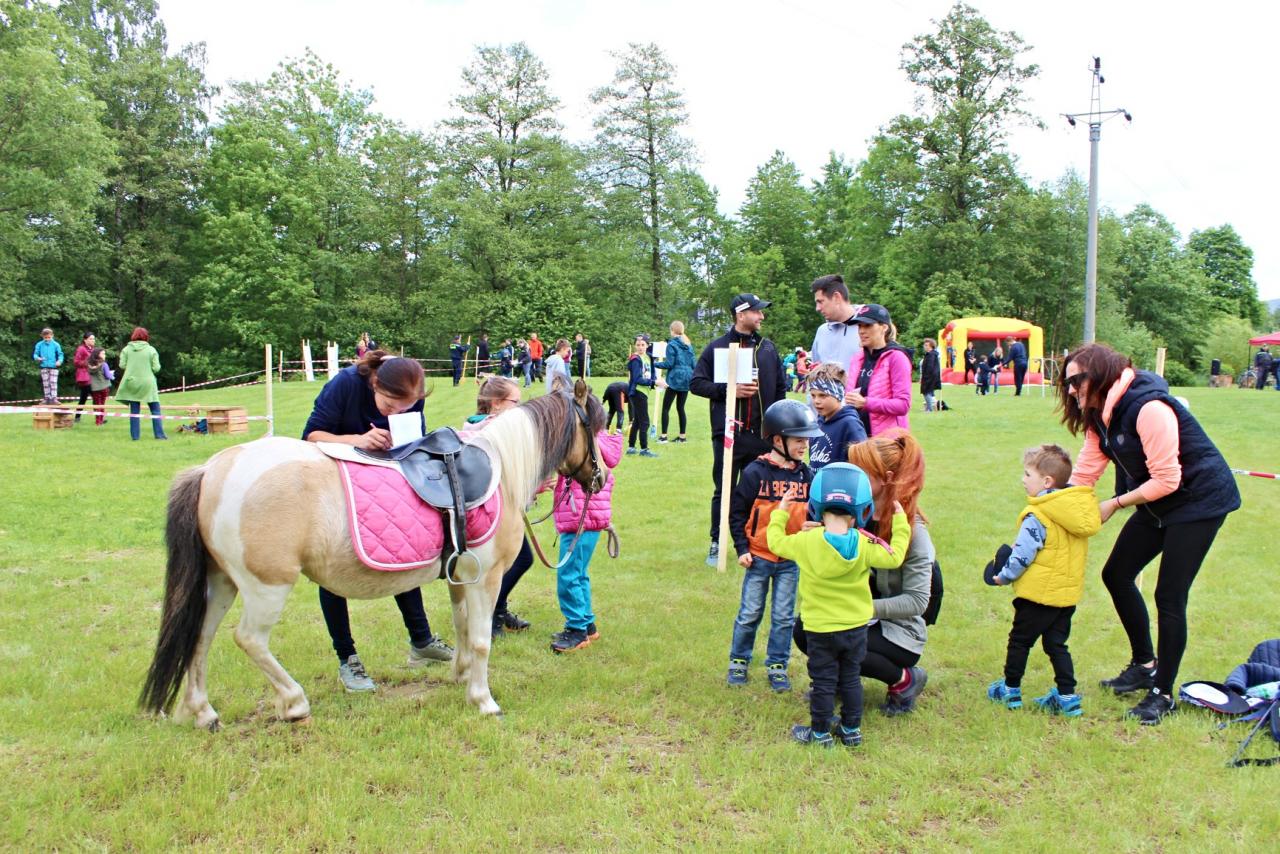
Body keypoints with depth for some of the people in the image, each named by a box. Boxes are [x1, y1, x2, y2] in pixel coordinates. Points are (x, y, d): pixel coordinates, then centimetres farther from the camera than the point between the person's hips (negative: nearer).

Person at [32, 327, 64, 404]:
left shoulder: (56, 345, 1)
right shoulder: (39, 345, 5)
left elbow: (60, 354, 3)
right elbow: (35, 354, 7)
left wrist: (59, 360, -16)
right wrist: (37, 358, -15)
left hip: (53, 367, -2)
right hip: (44, 367, 2)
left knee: (53, 383, -5)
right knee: (45, 384, 7)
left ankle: (54, 398, -5)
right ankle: (47, 398, 14)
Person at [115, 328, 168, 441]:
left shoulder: (126, 349, 0)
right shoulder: (151, 350, -4)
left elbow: (122, 365, -4)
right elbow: (156, 368, -7)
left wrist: (131, 367, 15)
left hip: (131, 383, 2)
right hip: (147, 383, -2)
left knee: (134, 410, 8)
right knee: (155, 409, 5)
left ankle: (135, 435, 8)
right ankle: (159, 434, 0)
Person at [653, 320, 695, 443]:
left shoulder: (671, 345, -8)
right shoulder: (689, 345, 11)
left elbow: (669, 364, -13)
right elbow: (693, 364, 11)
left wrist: (654, 364, -2)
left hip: (675, 380, -6)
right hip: (686, 379, 6)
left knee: (665, 408, -2)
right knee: (680, 407, 11)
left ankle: (663, 436, -6)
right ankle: (682, 436, 11)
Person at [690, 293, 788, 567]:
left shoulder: (768, 348, 11)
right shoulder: (717, 347, -1)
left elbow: (780, 387, 17)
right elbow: (696, 383, -3)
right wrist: (729, 389, -14)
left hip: (762, 434, 3)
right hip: (728, 433, -3)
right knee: (724, 491, 5)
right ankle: (717, 544, 16)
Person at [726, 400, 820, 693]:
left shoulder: (806, 475, 0)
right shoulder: (756, 472, -12)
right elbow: (737, 512, -7)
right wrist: (742, 548, -9)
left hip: (791, 560, 3)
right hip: (758, 558, -3)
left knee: (784, 617, 10)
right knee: (750, 614, 8)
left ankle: (777, 666, 24)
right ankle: (738, 661, 25)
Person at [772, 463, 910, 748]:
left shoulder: (807, 541, -19)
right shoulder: (865, 545, -15)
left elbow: (776, 542, -3)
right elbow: (894, 557, -1)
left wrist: (780, 513, 14)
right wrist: (900, 522, 10)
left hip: (820, 628, -2)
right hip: (856, 626, 2)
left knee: (823, 682, 10)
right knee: (851, 679, 17)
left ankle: (820, 732, 20)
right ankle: (851, 730, 27)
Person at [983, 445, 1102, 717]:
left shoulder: (1038, 516, -20)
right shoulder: (1079, 509, 4)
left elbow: (1022, 556, -19)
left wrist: (1003, 577, -2)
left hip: (1040, 592, -7)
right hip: (1069, 593, 7)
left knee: (1019, 640, 9)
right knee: (1057, 644, 15)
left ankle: (1010, 690, 21)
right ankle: (1067, 697, 12)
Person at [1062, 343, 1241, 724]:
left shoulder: (1148, 409, -27)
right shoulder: (1101, 414, 1)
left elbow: (1166, 480, -25)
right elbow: (1083, 473, -2)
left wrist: (1114, 504, -17)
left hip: (1200, 500, -9)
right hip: (1158, 505, 9)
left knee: (1169, 597, -7)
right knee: (1116, 574, 11)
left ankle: (1163, 693, 8)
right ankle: (1144, 664, 28)